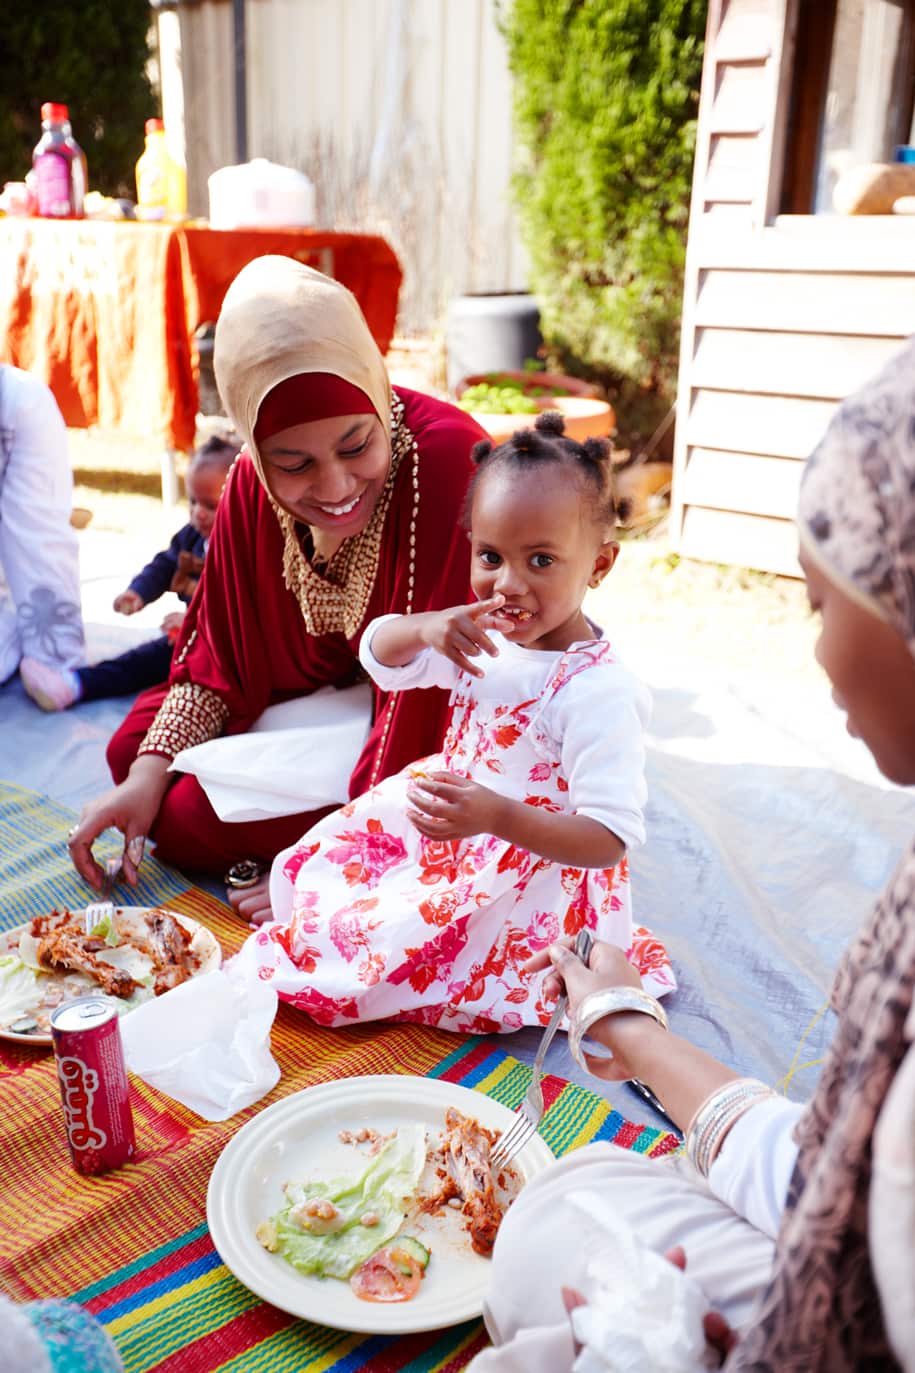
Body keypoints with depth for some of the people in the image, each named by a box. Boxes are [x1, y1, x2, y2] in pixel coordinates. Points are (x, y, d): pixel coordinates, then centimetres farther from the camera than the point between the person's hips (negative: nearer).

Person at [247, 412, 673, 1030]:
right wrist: (423, 628, -19)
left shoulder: (599, 691, -28)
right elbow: (379, 656, 6)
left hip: (534, 877, -8)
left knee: (370, 949, -14)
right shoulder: (483, 636, -3)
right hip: (451, 831, 8)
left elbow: (610, 839, -30)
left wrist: (498, 816, -45)